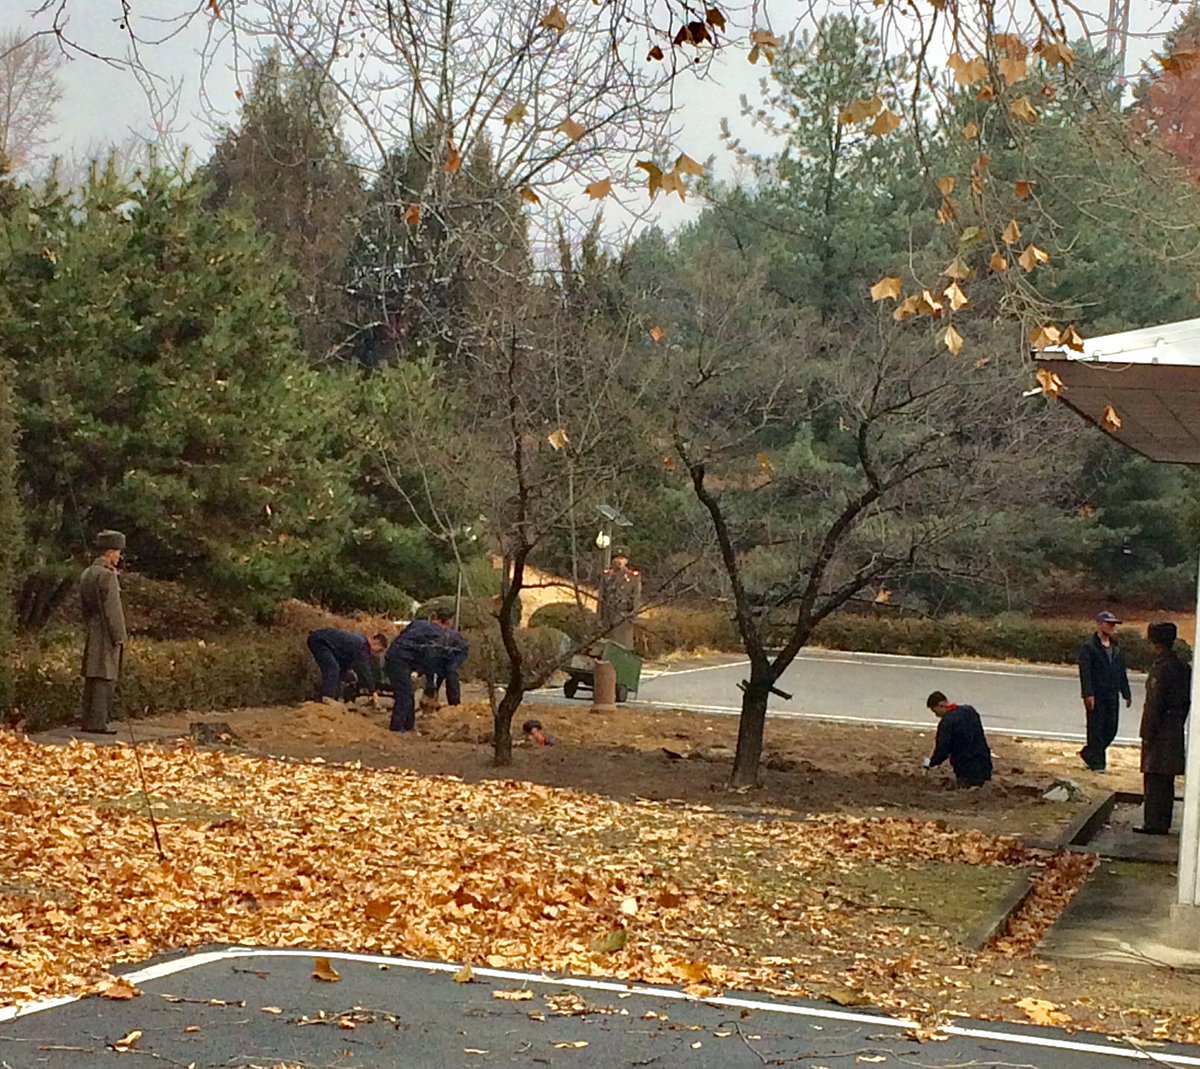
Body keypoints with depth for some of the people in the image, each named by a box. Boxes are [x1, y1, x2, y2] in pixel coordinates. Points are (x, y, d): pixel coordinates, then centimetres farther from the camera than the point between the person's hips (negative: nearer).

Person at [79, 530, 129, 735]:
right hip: (107, 633, -9)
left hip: (92, 633, 9)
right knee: (105, 679, -7)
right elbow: (112, 609, -17)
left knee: (91, 678, 12)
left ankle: (88, 720, 16)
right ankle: (98, 722, -8)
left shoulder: (86, 574, 14)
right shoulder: (107, 575, -15)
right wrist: (119, 637, -14)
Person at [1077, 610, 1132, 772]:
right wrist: (1088, 694, -19)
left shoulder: (1116, 648, 15)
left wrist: (1126, 693, 14)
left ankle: (1088, 753, 24)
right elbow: (1085, 672, -11)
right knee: (1096, 728, -3)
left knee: (1111, 729, 6)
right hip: (1096, 696, -6)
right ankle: (1097, 763, 4)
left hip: (1112, 696, 6)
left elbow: (1122, 673, 19)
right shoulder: (1089, 647, -5)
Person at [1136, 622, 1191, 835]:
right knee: (1167, 781, 14)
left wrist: (1148, 734, -15)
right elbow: (1186, 701, 15)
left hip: (1160, 732, -9)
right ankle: (1163, 823, 19)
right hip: (1175, 732, 9)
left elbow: (1154, 705, -18)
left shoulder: (1161, 668, -17)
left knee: (1154, 779, -4)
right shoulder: (1182, 668, 10)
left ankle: (1154, 824, -3)